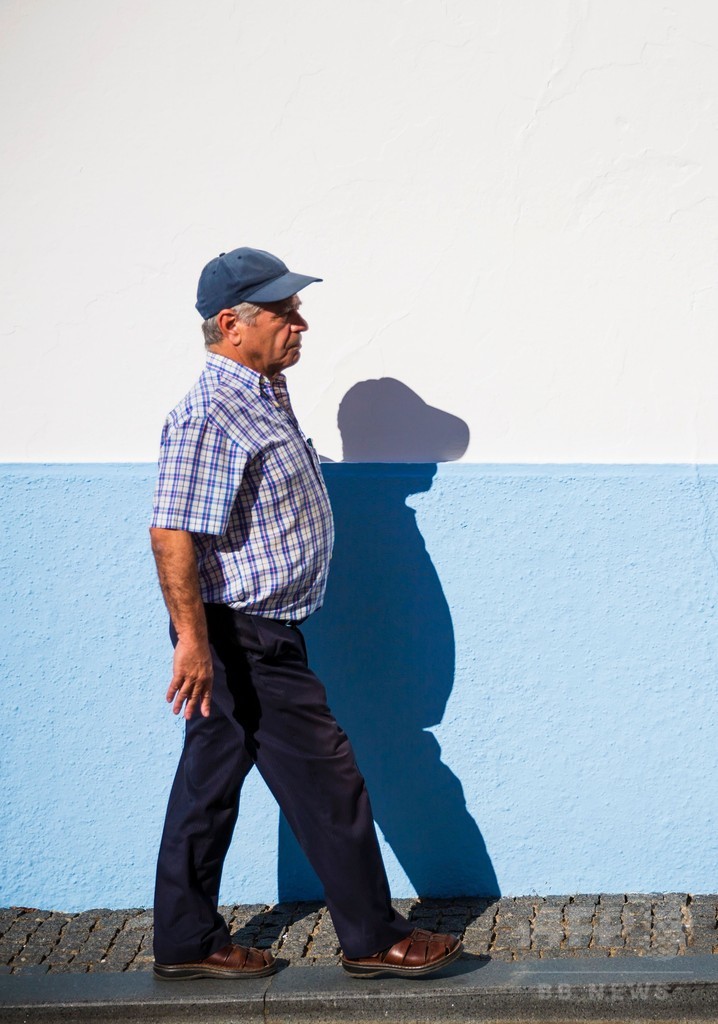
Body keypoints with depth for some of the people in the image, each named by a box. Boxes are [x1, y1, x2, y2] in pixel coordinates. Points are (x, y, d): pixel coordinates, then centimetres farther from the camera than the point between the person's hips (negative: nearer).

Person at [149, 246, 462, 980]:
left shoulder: (265, 396, 12)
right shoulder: (209, 414, -21)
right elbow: (172, 533, -26)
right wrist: (193, 639, -28)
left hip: (256, 638, 10)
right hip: (242, 639, -10)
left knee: (210, 785, 14)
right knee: (328, 784, -1)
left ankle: (187, 945, 22)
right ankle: (374, 938, 11)